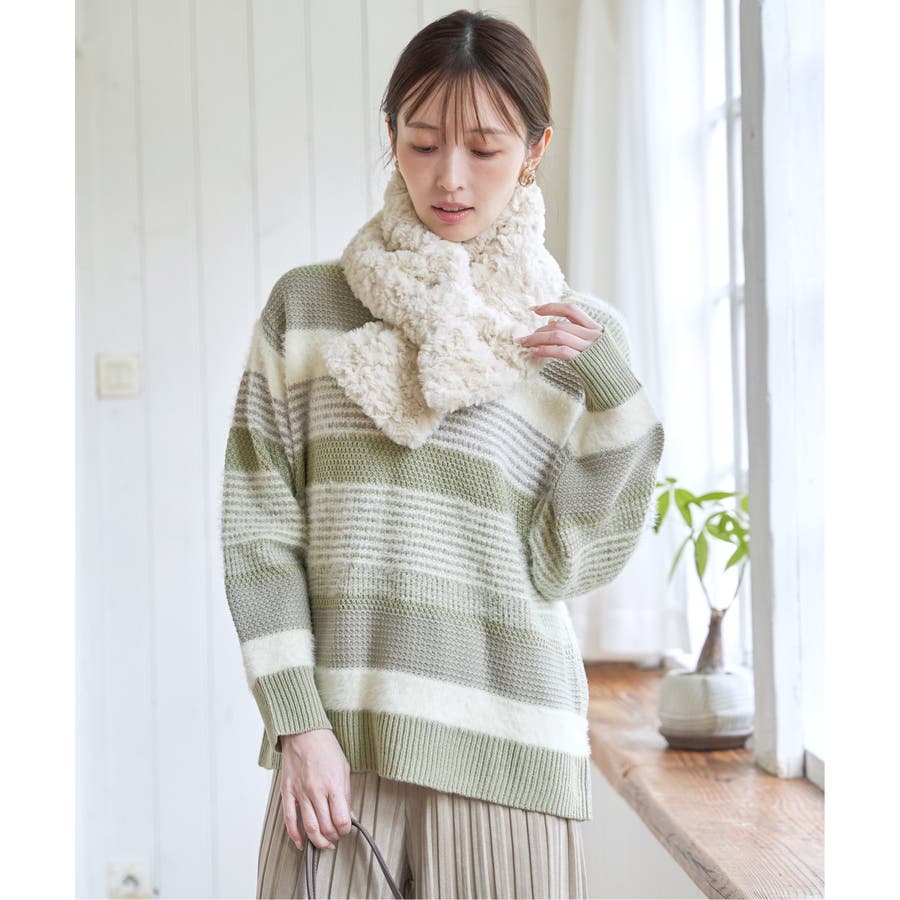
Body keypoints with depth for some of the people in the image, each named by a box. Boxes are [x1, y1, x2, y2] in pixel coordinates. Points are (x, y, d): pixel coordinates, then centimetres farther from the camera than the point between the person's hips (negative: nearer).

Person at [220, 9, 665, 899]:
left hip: (505, 751, 0)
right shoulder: (305, 306, 5)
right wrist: (298, 724, -7)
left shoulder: (581, 335, 6)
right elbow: (257, 531, 1)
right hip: (335, 738, 0)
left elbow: (564, 567, -1)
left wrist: (615, 393, -10)